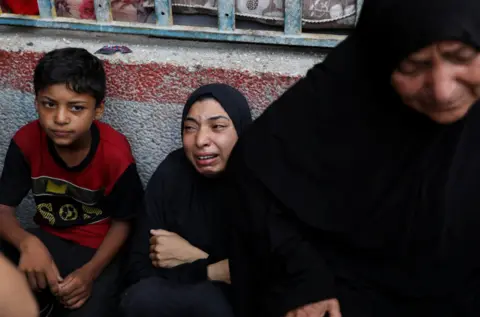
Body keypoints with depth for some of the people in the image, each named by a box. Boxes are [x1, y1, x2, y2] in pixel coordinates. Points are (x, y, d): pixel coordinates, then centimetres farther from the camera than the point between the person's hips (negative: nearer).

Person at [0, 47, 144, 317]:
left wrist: (90, 271, -25)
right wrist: (27, 243, -35)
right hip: (47, 239, 2)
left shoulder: (116, 154, -22)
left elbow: (122, 222, -10)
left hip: (98, 249, -2)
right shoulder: (26, 141, -15)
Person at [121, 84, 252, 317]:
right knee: (142, 298, -27)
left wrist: (193, 260, -15)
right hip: (183, 294, 2)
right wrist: (218, 270, -20)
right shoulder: (172, 174, -8)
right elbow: (140, 268, -9)